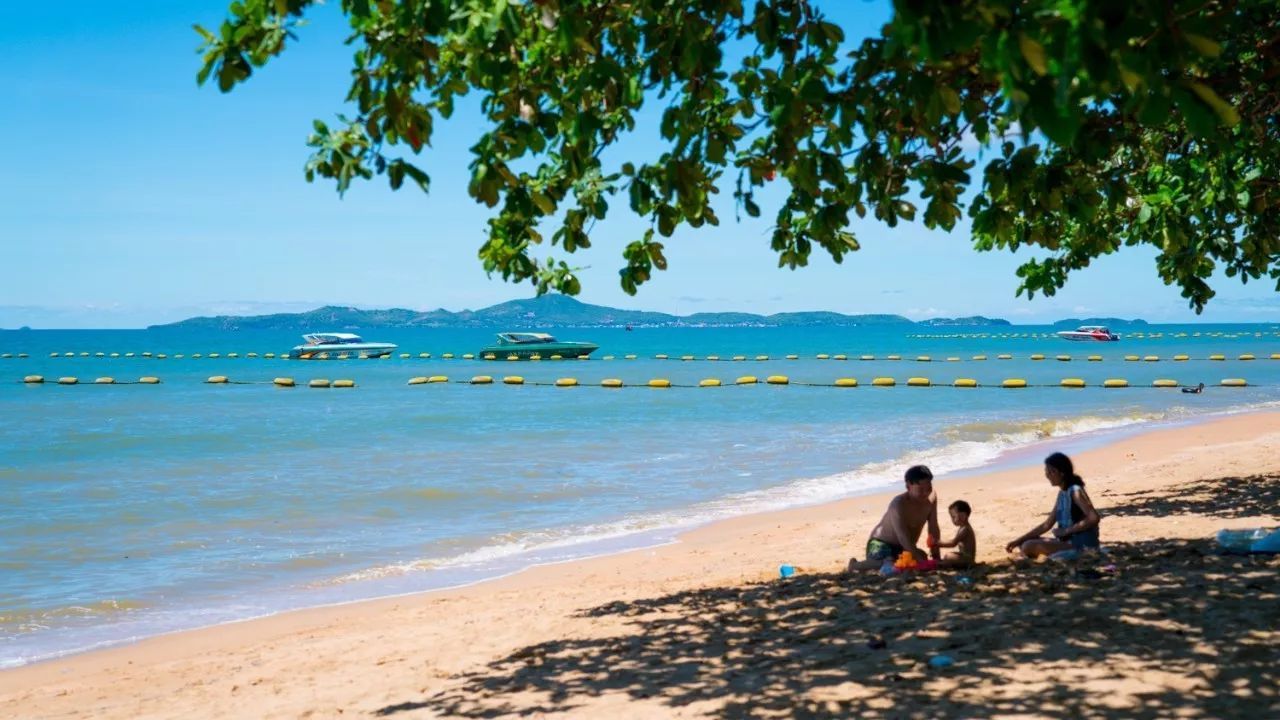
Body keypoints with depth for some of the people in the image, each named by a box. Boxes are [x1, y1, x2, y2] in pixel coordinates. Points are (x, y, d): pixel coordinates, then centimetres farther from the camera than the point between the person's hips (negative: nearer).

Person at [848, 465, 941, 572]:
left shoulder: (931, 498, -9)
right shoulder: (898, 504, -29)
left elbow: (933, 530, -3)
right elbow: (904, 538, -37)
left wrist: (935, 557, -10)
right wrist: (922, 562, -45)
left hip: (902, 547, 8)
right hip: (881, 543, -8)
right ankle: (855, 565, -5)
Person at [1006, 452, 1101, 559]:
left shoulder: (1075, 491, -14)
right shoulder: (1062, 493, 13)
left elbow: (1094, 518, -25)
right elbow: (1047, 525, 15)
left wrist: (1065, 531, -20)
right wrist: (1018, 541, 10)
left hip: (1082, 545, -9)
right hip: (1068, 541, 9)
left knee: (1029, 547, -20)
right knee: (1024, 544, 11)